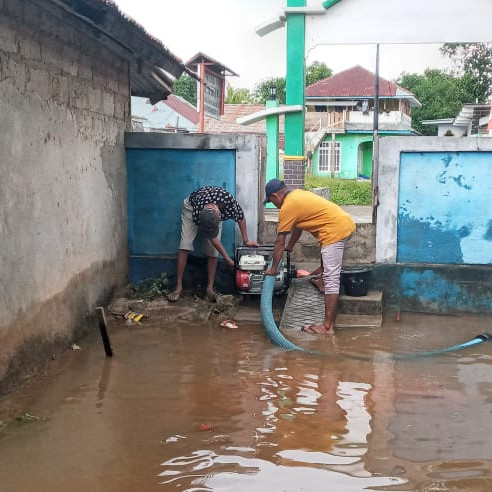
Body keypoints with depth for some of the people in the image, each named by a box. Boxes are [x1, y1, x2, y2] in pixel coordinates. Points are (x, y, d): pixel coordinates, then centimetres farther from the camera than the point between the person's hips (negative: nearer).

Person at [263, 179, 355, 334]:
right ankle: (322, 280, 61)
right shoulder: (297, 194, 19)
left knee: (331, 278, -11)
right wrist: (289, 247, 40)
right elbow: (298, 226, 32)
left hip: (335, 230, -10)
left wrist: (273, 268, 6)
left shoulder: (287, 207, -7)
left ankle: (327, 326, -13)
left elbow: (279, 242, -2)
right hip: (345, 221, 10)